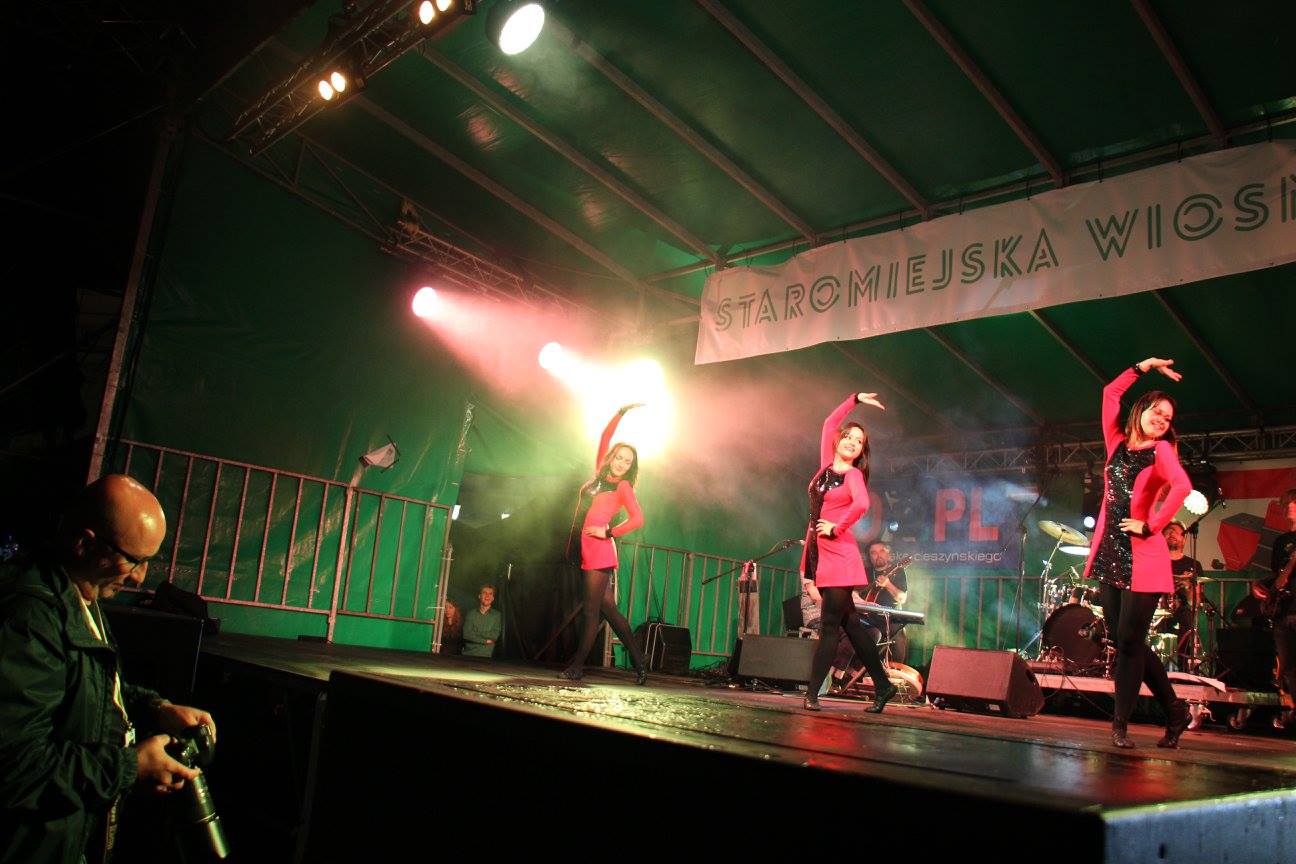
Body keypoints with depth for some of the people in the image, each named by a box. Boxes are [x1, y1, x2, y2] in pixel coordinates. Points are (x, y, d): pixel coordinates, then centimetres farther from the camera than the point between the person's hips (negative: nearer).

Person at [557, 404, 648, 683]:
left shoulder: (623, 486, 2)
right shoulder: (600, 475, 17)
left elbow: (637, 519, -9)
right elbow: (605, 437, 25)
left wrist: (608, 532, -9)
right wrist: (621, 413, 24)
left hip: (599, 550, -6)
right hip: (583, 550, 6)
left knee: (591, 610, -4)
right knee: (608, 608, 7)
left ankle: (577, 666, -1)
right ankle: (639, 664, 12)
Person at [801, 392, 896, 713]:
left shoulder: (853, 474, -3)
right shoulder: (827, 465, 12)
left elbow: (861, 505, -23)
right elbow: (830, 423, 20)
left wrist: (835, 529, -14)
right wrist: (855, 399, 21)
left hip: (839, 554, -7)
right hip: (819, 552, 7)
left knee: (830, 625, -5)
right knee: (850, 623, 10)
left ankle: (812, 694, -5)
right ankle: (882, 685, 18)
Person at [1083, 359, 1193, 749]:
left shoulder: (1161, 450, -1)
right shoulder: (1117, 444, 13)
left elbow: (1182, 487, -20)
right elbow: (1110, 393, 16)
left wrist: (1151, 526, -17)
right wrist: (1143, 367, 17)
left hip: (1142, 559, -6)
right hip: (1109, 555, 6)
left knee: (1129, 642, -4)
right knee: (1125, 640, 9)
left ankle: (1121, 723, 6)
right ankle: (1175, 711, 23)